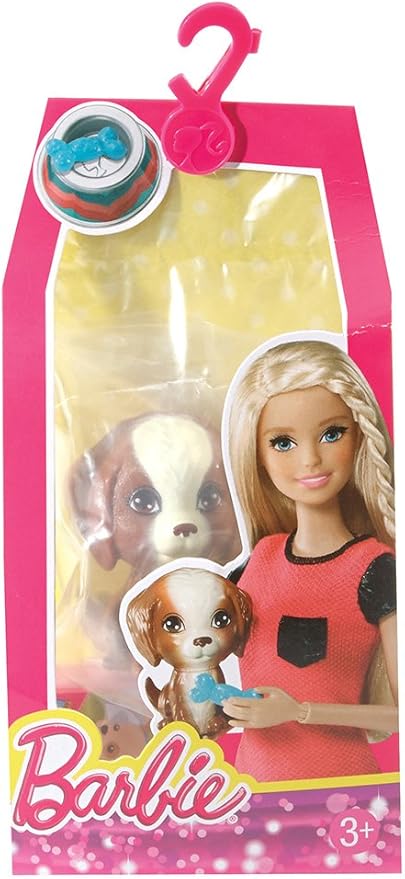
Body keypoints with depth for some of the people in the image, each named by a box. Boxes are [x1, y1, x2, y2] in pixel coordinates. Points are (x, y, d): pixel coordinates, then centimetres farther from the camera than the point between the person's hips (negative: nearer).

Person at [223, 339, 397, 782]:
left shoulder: (377, 570, -17)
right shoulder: (261, 557, -4)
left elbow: (399, 710, -15)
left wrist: (299, 711, -20)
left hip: (337, 775, -4)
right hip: (253, 770, 4)